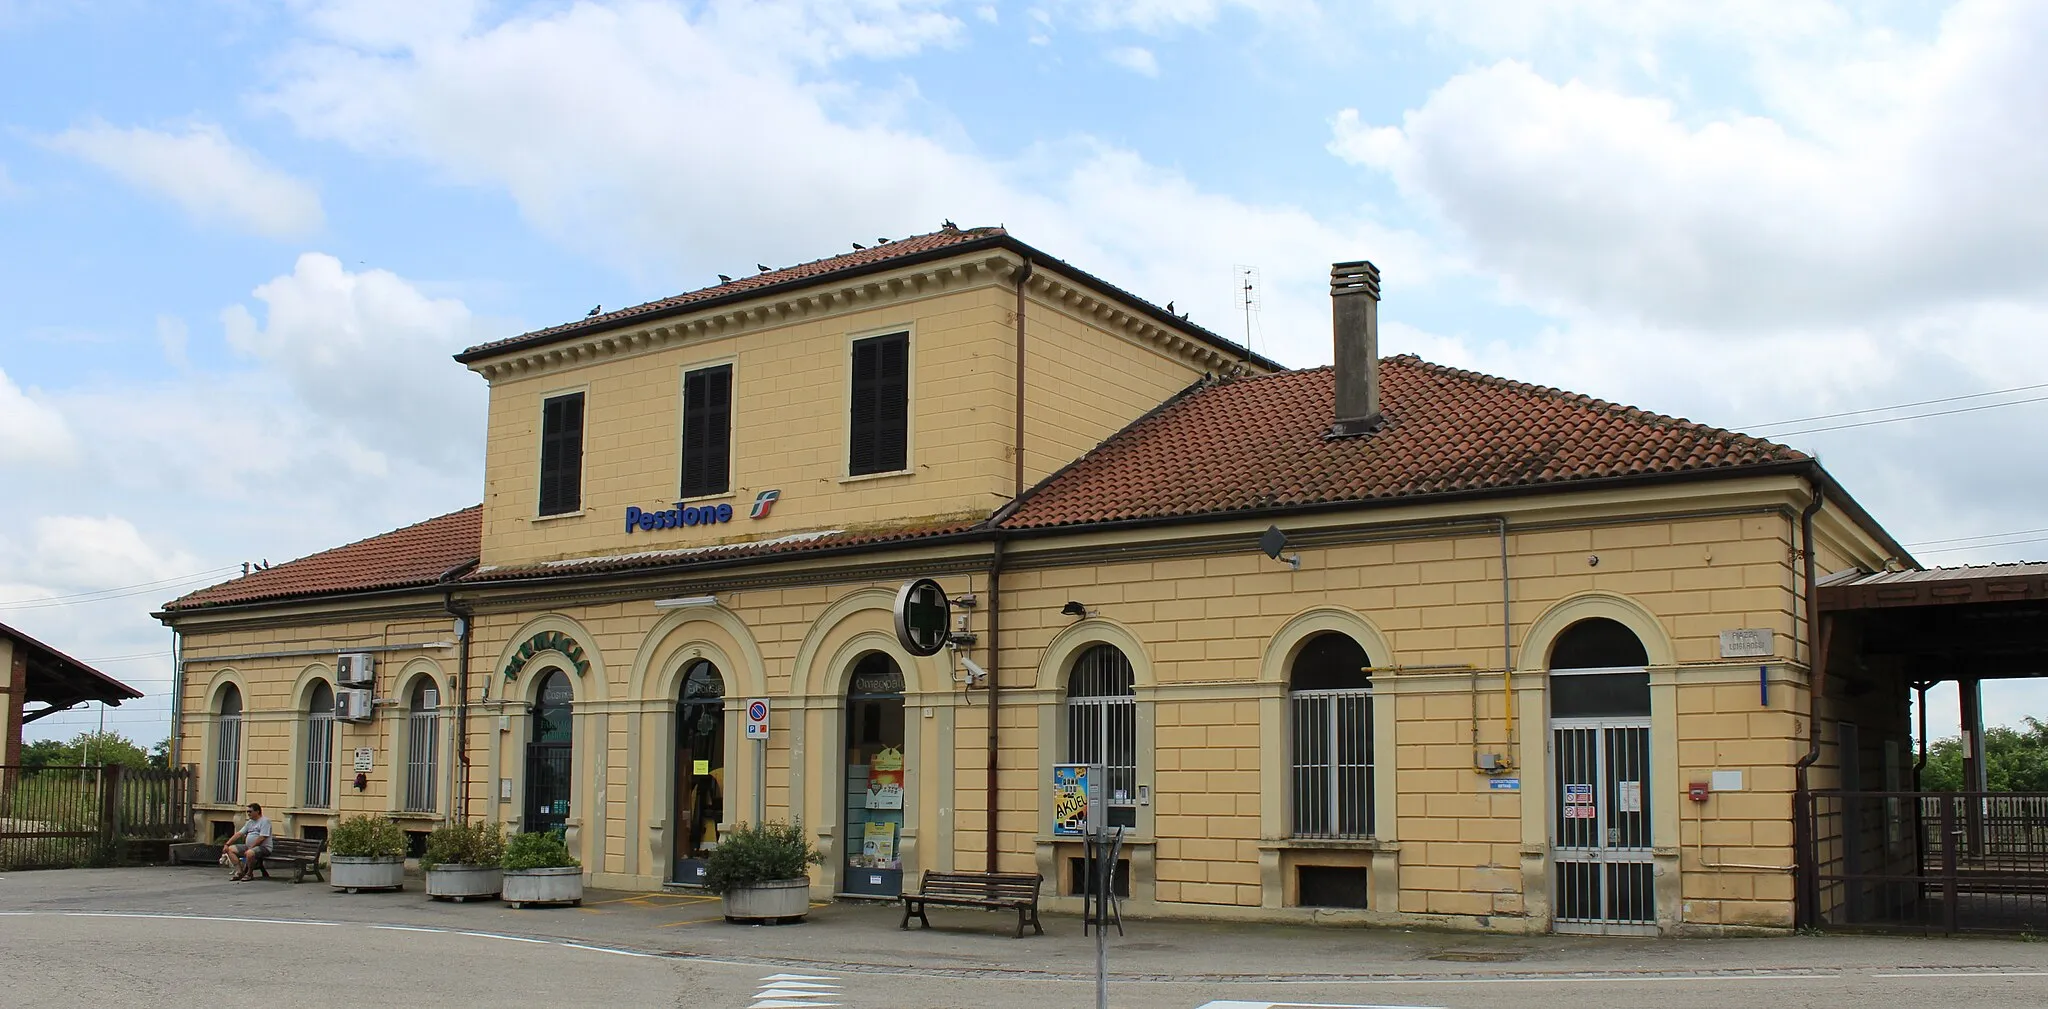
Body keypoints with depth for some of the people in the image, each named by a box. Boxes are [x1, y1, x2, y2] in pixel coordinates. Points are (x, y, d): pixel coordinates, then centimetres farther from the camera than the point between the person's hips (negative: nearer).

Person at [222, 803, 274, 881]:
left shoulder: (265, 821, -11)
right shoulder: (250, 822, 17)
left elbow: (261, 838, -19)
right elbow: (239, 834, 15)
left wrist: (250, 848, -19)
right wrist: (227, 844, 6)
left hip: (263, 847, -9)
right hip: (249, 846, 9)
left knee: (250, 853, -39)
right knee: (230, 849, -1)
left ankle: (249, 874, -13)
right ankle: (239, 872, -9)